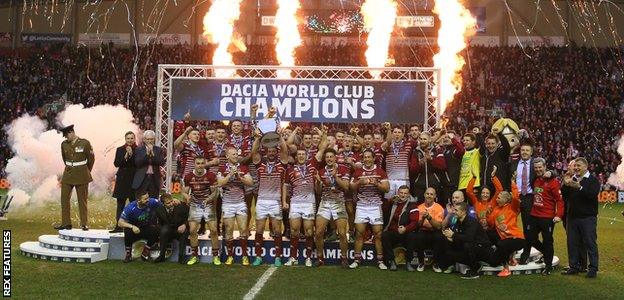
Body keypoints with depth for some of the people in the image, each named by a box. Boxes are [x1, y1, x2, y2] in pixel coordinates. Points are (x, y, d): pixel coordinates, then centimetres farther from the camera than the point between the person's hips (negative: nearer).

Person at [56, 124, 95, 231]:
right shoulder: (64, 144, 3)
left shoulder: (84, 143, -8)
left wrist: (86, 171, 12)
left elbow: (91, 158, 2)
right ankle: (66, 223, 5)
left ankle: (84, 224, 7)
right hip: (68, 175, 4)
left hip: (82, 176, -4)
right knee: (64, 198, 0)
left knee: (82, 200, 1)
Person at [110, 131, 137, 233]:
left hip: (134, 179, -2)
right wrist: (125, 156, -12)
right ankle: (118, 226, 6)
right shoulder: (120, 150, 9)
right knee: (120, 203, 3)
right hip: (122, 179, 2)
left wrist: (131, 154, -18)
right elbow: (116, 163, 0)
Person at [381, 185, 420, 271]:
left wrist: (406, 229, -28)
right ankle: (392, 262, -18)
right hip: (392, 232, 3)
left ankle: (408, 262, -18)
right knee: (384, 235, -28)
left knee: (412, 236, -34)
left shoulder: (412, 205, 1)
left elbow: (414, 222, -9)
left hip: (406, 232, -3)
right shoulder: (392, 203, 14)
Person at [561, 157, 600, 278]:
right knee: (572, 242, 8)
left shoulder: (593, 180, -2)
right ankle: (574, 267, 16)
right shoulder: (571, 179, 14)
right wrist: (566, 185, -12)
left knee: (590, 243, -4)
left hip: (588, 217, -6)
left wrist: (579, 187, -28)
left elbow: (593, 194, -18)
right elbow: (564, 195, 7)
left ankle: (593, 268, 0)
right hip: (572, 216, 6)